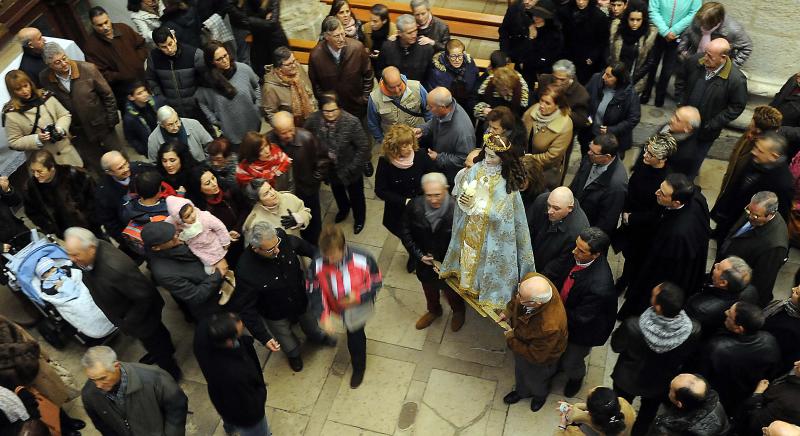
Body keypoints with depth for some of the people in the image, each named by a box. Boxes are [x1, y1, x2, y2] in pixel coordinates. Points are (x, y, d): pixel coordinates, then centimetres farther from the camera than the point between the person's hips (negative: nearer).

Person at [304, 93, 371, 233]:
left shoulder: (351, 122, -31)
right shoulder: (313, 120, -22)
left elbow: (363, 147, -24)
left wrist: (352, 168, -23)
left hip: (349, 169, -3)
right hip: (330, 169, 3)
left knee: (356, 196, 23)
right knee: (337, 193, 32)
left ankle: (359, 219, 53)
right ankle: (343, 210, 65)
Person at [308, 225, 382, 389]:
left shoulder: (363, 259, -36)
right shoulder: (317, 264, -32)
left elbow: (377, 282, -19)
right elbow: (315, 292, -18)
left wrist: (358, 296, -33)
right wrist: (324, 316, -26)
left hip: (359, 306, -3)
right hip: (338, 307, 3)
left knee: (355, 336, 6)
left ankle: (359, 367, 39)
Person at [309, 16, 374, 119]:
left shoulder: (357, 47, -19)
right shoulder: (315, 55, -18)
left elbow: (368, 75, -5)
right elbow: (314, 83, -1)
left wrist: (365, 98, -3)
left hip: (357, 106, 0)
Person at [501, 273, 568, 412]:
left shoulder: (549, 327, -50)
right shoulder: (531, 279, -36)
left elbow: (536, 356, -29)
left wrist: (511, 339, -20)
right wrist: (508, 310, -11)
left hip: (540, 357, -5)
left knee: (535, 377, 30)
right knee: (520, 369, 35)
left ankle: (540, 394, 66)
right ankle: (522, 391, 68)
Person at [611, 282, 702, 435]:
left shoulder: (633, 326, -42)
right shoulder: (693, 330, -35)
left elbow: (616, 346, -19)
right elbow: (685, 357, -12)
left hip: (628, 379, -2)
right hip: (660, 383, 2)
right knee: (647, 415, 34)